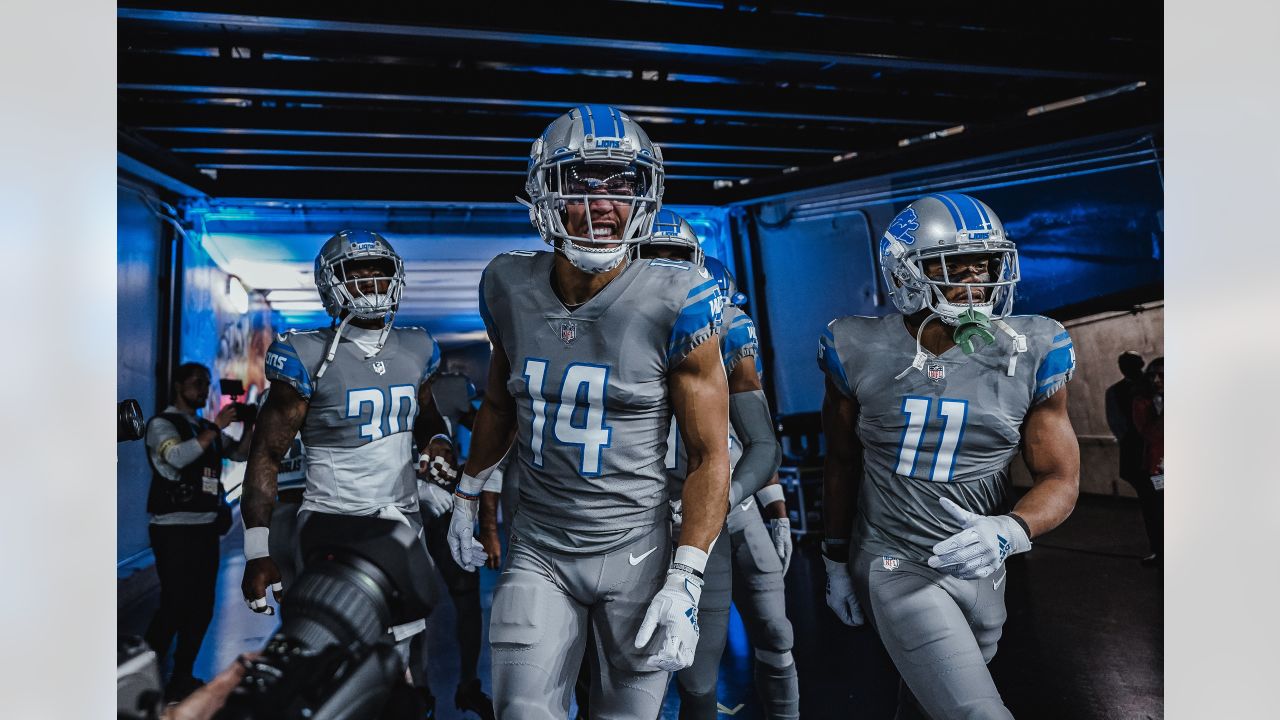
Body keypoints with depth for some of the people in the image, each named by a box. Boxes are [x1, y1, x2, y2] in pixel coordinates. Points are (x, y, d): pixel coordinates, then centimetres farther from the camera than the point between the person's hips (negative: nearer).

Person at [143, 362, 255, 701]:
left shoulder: (206, 428, 15)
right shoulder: (161, 423, -5)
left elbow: (241, 453, 16)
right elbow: (178, 457, -23)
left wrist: (249, 426, 0)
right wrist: (217, 427, -23)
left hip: (206, 528, 7)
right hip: (174, 530, -6)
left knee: (202, 608, 8)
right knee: (174, 606, -6)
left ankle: (182, 677, 19)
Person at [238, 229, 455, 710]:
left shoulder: (416, 350, 6)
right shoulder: (309, 358, -9)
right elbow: (266, 455, -7)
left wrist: (437, 441, -1)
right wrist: (257, 550, -11)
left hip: (404, 522, 5)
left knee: (403, 652, 10)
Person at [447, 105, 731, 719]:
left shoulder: (674, 304, -15)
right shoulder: (511, 288, -4)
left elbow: (709, 454, -10)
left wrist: (685, 581, -14)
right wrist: (468, 494, 22)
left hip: (636, 550, -2)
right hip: (537, 552, 2)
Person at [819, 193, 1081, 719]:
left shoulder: (1030, 354, -8)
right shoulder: (860, 353, -10)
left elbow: (1060, 478, -3)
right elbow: (842, 464, 4)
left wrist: (1006, 532, -24)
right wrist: (835, 560, 10)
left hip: (982, 572, 3)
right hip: (897, 568, -3)